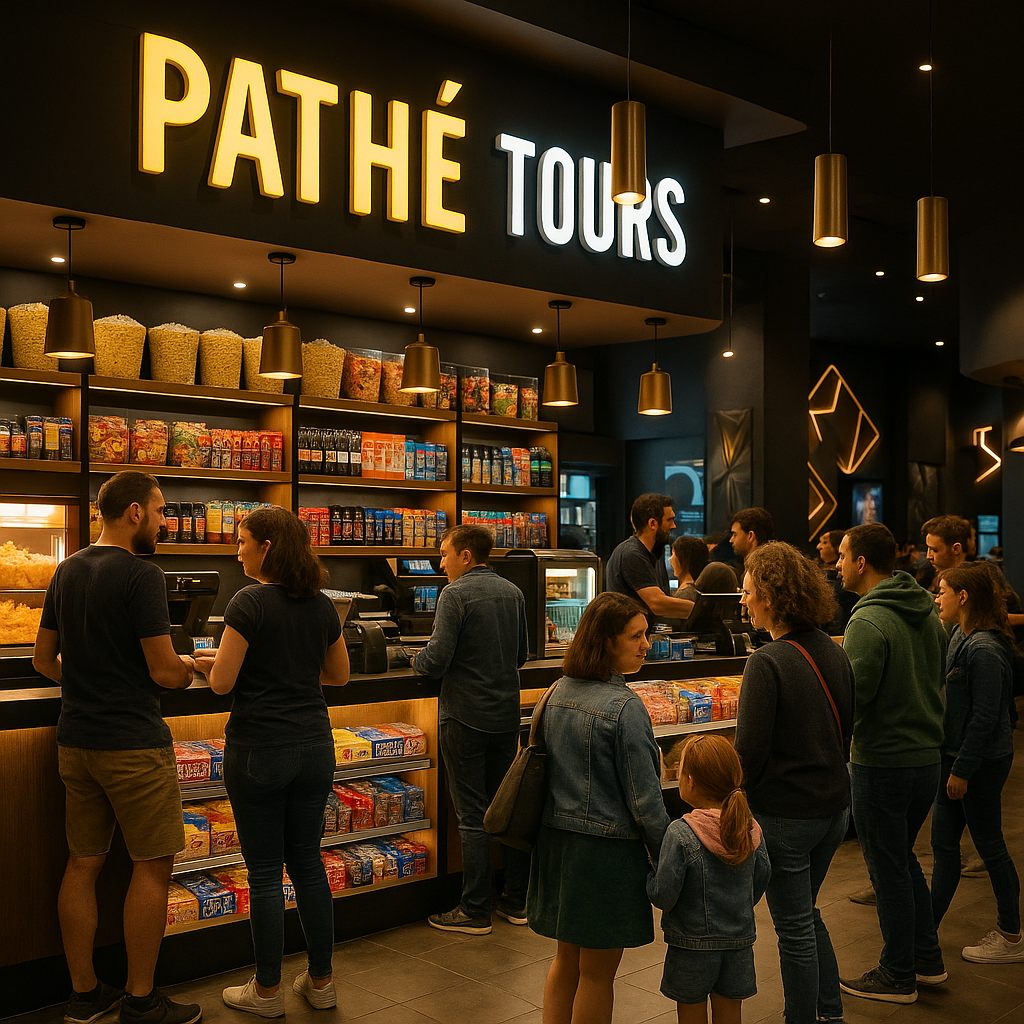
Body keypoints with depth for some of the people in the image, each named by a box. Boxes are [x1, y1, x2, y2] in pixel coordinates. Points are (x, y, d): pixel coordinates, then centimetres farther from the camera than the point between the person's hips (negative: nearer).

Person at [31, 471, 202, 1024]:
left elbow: (44, 659, 16)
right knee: (152, 867, 3)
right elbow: (164, 671, -17)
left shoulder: (66, 572, 9)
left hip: (75, 743, 8)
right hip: (134, 744, -8)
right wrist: (189, 668, 3)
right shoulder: (141, 574, -16)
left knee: (83, 863, 13)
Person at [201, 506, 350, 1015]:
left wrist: (210, 662, 7)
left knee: (265, 872, 5)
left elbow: (222, 683, -13)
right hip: (314, 747, 6)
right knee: (308, 862, 15)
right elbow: (339, 674, 15)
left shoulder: (249, 603, -14)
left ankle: (267, 991, 17)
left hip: (259, 751, -6)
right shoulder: (322, 605, 5)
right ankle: (321, 980, 24)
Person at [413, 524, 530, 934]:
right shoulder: (512, 592, 8)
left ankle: (474, 911, 8)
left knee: (472, 815, 0)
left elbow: (437, 660, -18)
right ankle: (516, 901, 22)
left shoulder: (456, 594, -13)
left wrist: (417, 661, 3)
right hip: (507, 714, 7)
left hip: (466, 716, -6)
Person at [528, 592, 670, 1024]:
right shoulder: (624, 707, -20)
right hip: (606, 847, -7)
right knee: (597, 973, 8)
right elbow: (644, 800, -17)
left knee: (566, 959, 21)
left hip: (556, 838, 7)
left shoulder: (558, 692, 3)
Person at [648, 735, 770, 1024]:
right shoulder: (750, 829, -7)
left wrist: (650, 874, -1)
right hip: (740, 940, 5)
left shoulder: (680, 834, -23)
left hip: (693, 945, -5)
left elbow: (663, 896, -21)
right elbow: (762, 877, 7)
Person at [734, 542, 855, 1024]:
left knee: (795, 930, 8)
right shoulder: (836, 654, 1)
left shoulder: (767, 663, -22)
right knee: (806, 914, 25)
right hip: (835, 806, 8)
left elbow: (751, 752, -21)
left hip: (784, 815, -8)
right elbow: (846, 733, 11)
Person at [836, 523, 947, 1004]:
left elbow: (851, 700, -22)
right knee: (903, 858, 23)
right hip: (927, 758, 8)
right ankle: (927, 958, 32)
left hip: (882, 763, -8)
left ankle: (898, 975, 19)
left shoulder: (867, 622, -21)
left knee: (888, 869, 6)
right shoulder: (927, 613, 6)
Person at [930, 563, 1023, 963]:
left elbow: (985, 717, -22)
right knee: (943, 843, 13)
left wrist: (963, 770, -18)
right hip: (955, 754, 9)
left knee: (989, 844, 5)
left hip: (982, 762, -9)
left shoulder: (984, 650, -22)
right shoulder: (960, 637, 6)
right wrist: (953, 763, 15)